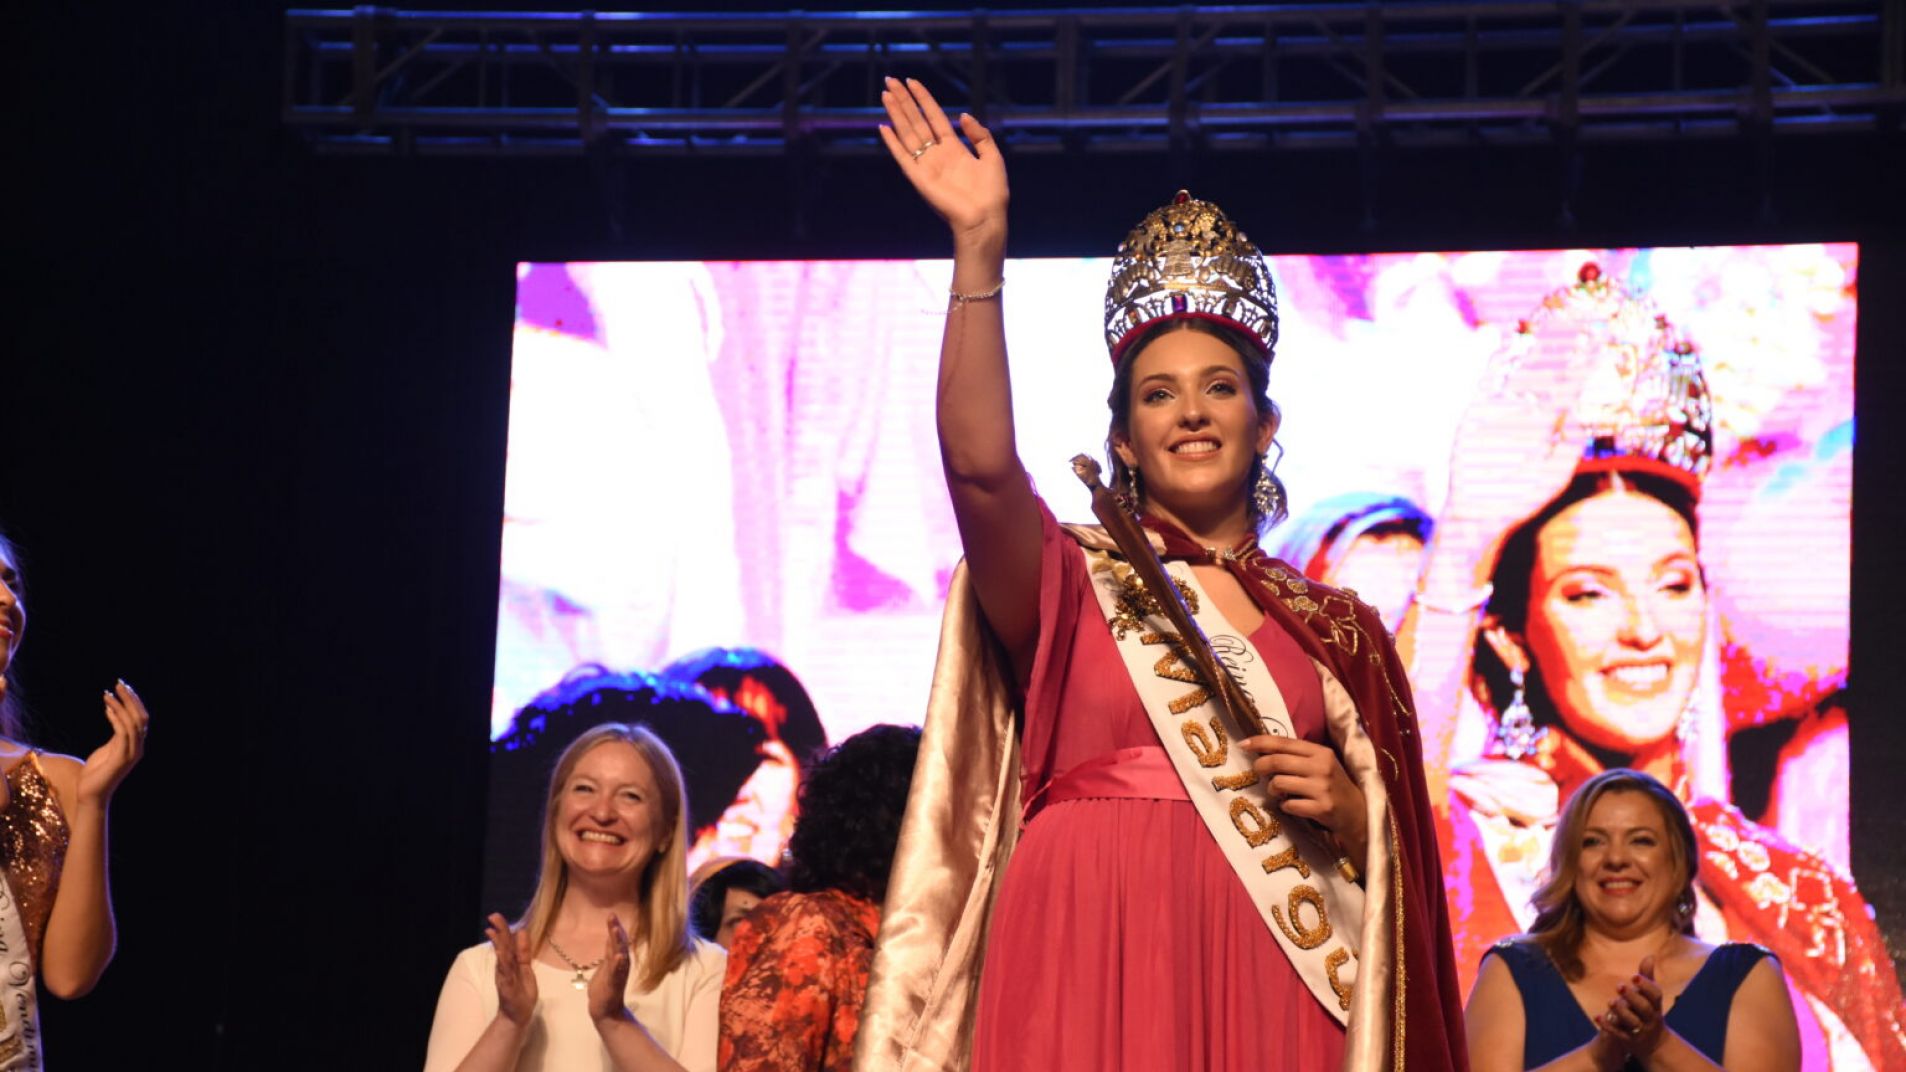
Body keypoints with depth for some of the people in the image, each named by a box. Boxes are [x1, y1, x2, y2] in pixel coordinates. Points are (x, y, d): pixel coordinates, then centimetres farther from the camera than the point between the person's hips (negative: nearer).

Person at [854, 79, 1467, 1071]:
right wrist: (979, 248, -20)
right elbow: (978, 464, -13)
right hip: (1084, 960, -2)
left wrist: (1346, 809, -4)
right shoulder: (1073, 583, 8)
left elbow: (1392, 852, 18)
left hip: (1265, 981, 2)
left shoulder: (1334, 628, 14)